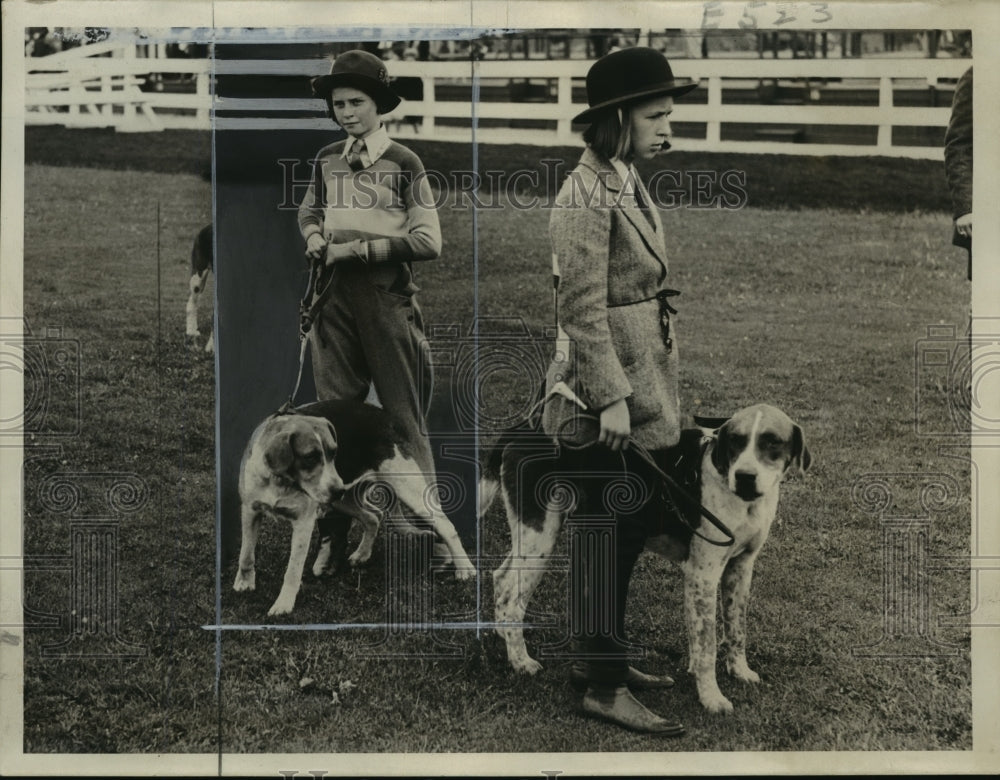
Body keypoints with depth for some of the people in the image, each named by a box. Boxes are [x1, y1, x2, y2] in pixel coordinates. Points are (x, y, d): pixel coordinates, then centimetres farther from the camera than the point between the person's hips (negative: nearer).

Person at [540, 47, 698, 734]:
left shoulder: (628, 182, 12)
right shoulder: (587, 195, -17)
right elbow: (582, 309, -20)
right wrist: (612, 397, -21)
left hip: (643, 381, 10)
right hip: (609, 388, -10)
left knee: (631, 526, 17)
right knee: (612, 533, -2)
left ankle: (601, 658, 30)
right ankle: (605, 687, 8)